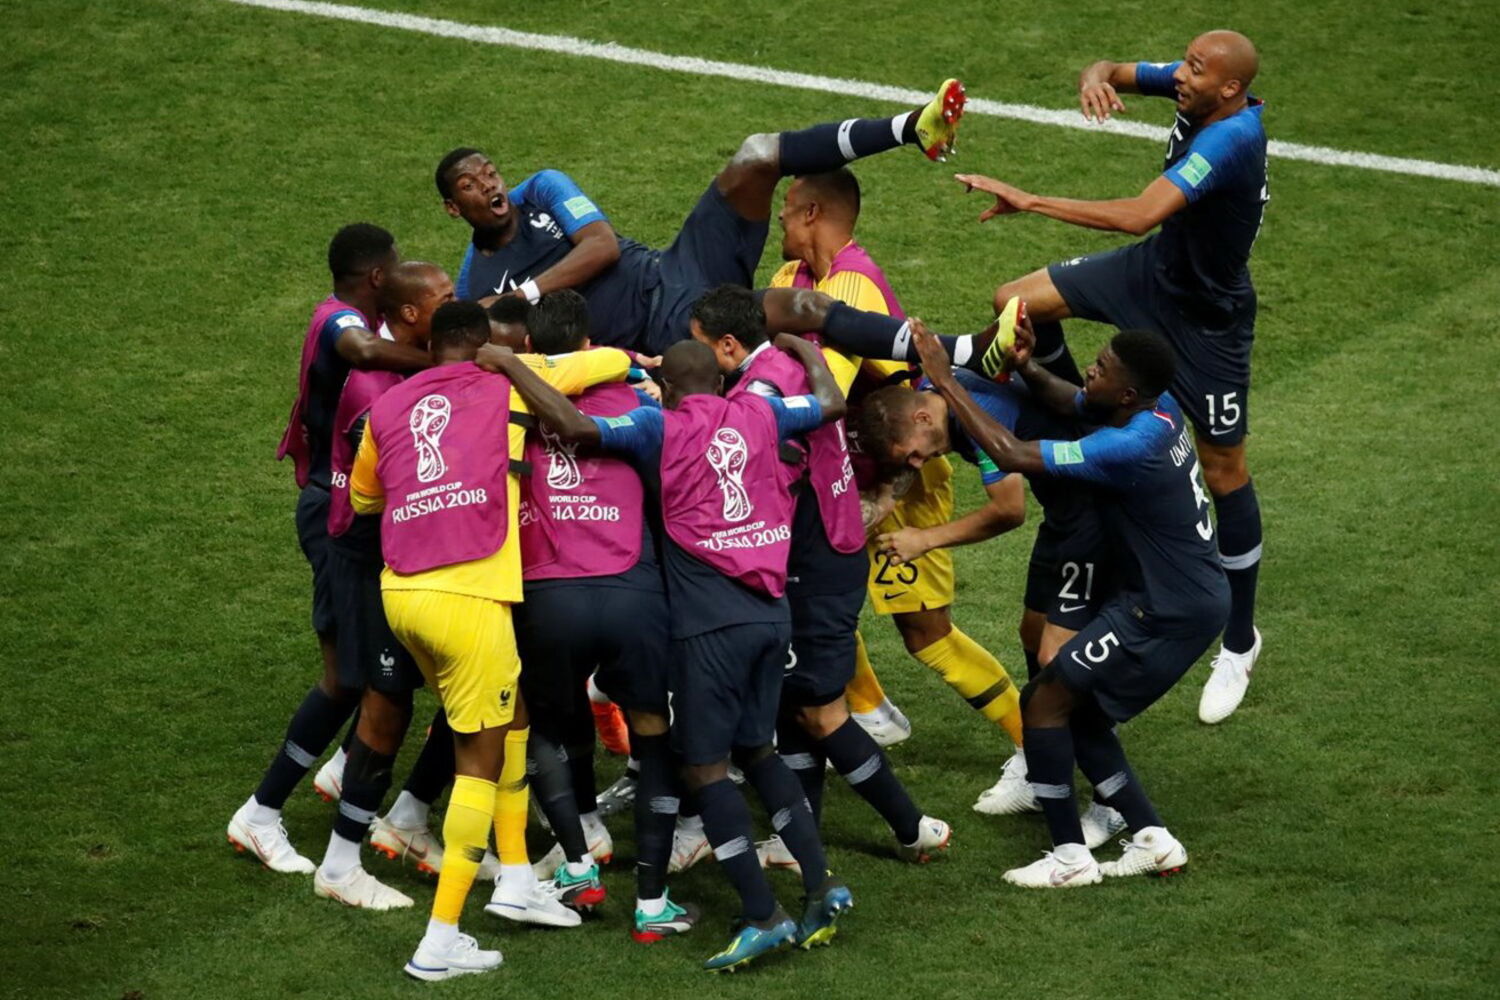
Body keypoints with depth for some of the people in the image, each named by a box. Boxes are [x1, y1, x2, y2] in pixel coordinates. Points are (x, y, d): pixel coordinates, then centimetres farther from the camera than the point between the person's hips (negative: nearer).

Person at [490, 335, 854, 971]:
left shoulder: (661, 427, -3)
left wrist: (508, 367, -5)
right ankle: (821, 883, 10)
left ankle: (763, 915, -6)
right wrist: (804, 349, 43)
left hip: (711, 621, -6)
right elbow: (831, 402, 26)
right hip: (772, 613, 6)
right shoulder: (757, 414, 10)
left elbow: (573, 425, -15)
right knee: (753, 749, 20)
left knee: (704, 765, 0)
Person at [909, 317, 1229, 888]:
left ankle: (1069, 857, 3)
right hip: (1195, 599, 10)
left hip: (1169, 615, -9)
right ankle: (1152, 840, 19)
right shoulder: (1160, 408, -1)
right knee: (1081, 714, 16)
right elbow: (1069, 401, 16)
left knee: (1044, 702, -3)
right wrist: (1027, 370, -7)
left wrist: (944, 379, -23)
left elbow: (1011, 455, -29)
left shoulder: (1127, 448, -28)